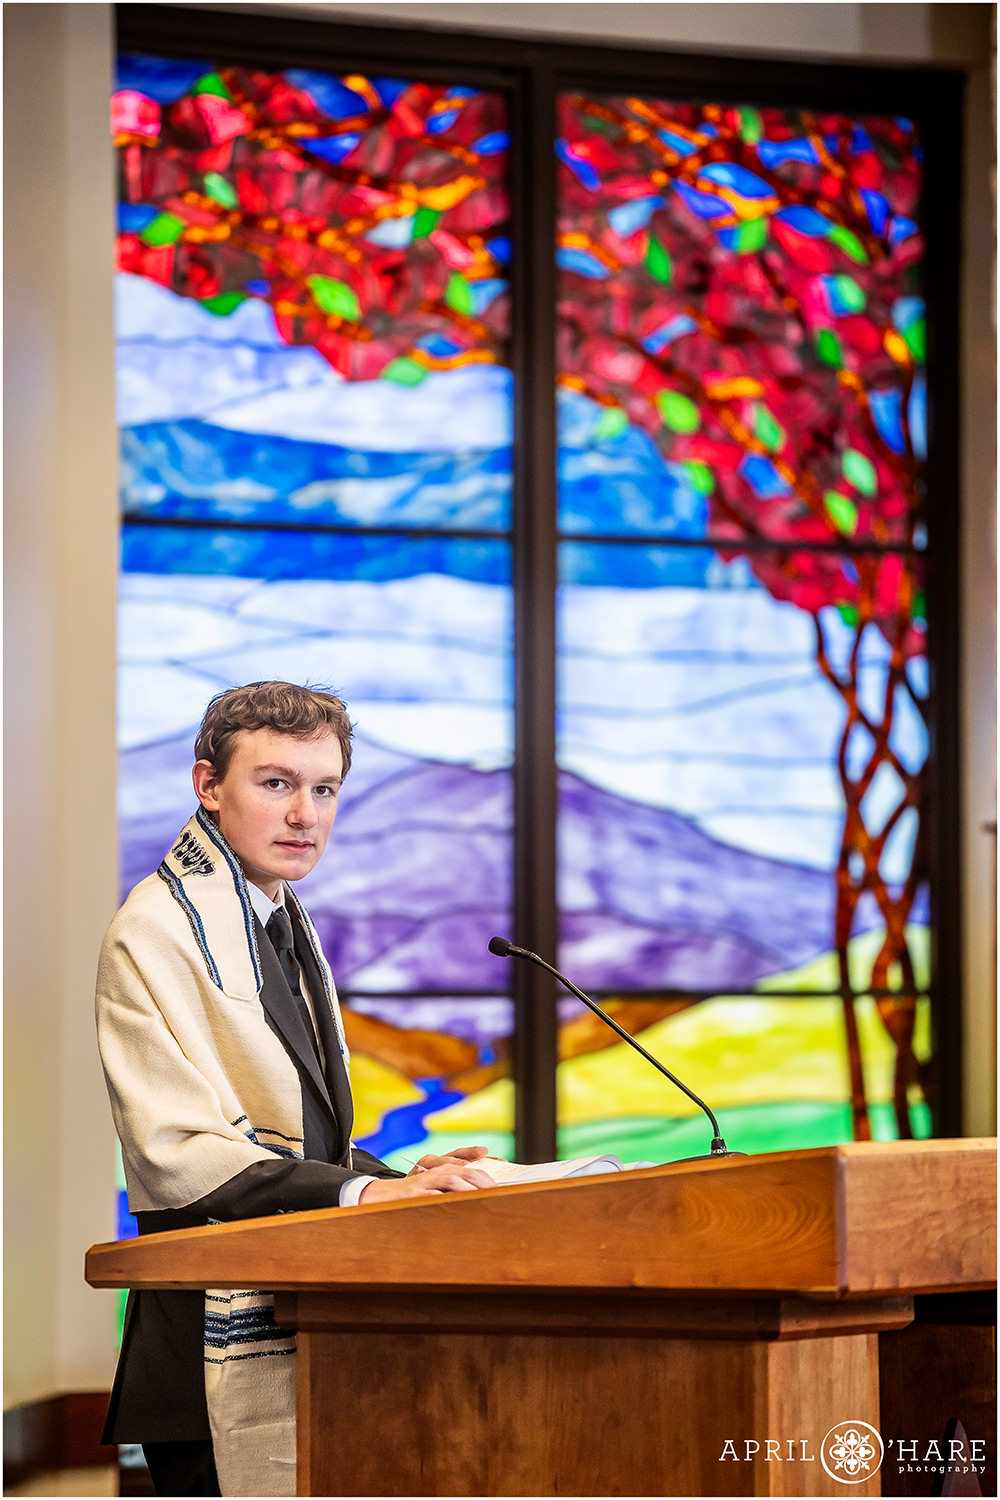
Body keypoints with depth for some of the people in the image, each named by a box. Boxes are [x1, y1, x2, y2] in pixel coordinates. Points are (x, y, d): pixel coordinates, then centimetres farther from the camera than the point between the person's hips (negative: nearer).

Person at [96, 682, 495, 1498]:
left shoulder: (285, 926, 20)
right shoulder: (155, 931, -8)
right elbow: (176, 1155, -18)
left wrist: (401, 1182, 5)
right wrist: (364, 1194, -25)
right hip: (225, 1346, -8)